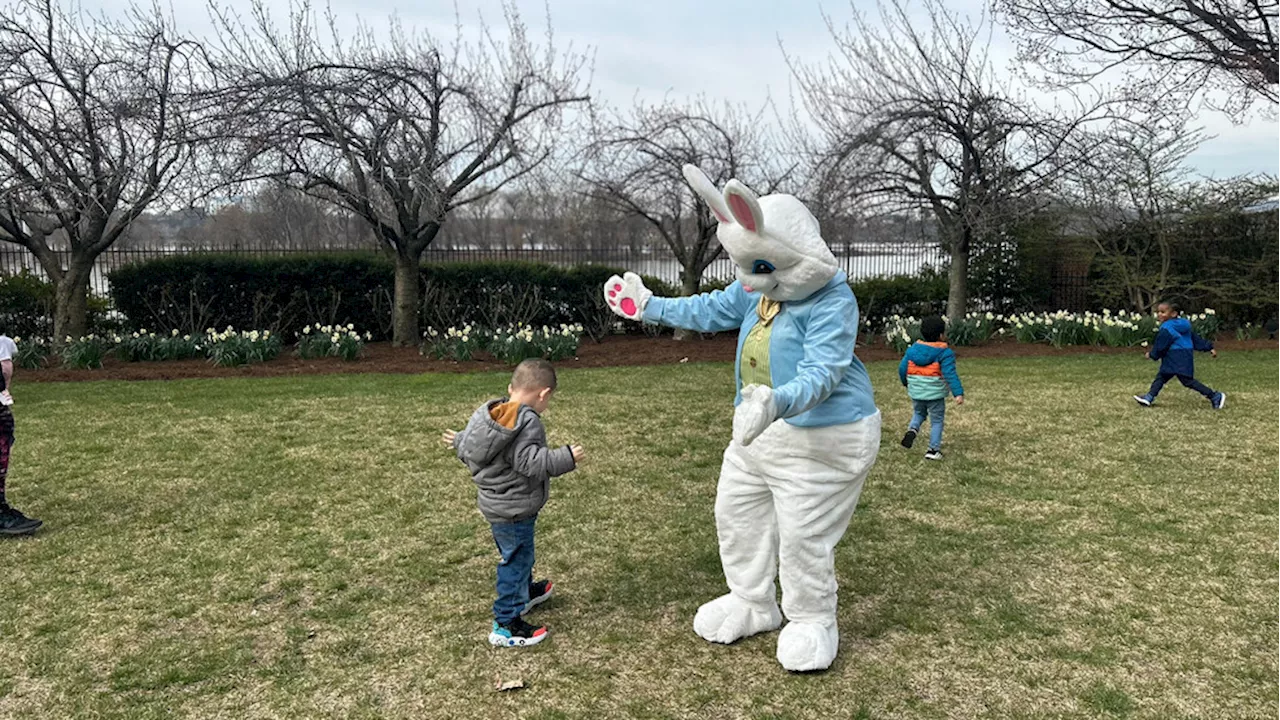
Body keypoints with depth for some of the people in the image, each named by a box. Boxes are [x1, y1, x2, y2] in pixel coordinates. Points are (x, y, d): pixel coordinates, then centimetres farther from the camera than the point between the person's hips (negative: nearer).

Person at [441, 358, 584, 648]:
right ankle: (506, 625, 11)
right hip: (514, 509, -9)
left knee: (517, 555, 29)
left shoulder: (487, 413, 0)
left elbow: (468, 450, 9)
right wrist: (566, 458, -29)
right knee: (517, 560, 3)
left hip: (494, 502, 9)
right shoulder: (527, 423, -26)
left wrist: (459, 441, 29)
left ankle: (525, 592, 51)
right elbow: (530, 462, -33)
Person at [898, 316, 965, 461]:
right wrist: (958, 393, -25)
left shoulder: (913, 349, 1)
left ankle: (912, 429, -1)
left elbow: (902, 368, 5)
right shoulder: (944, 353, -14)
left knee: (918, 414, 27)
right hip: (935, 394, -4)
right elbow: (950, 374, -23)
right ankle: (933, 450, 11)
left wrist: (906, 383, 24)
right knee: (937, 421, 11)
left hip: (916, 393, 4)